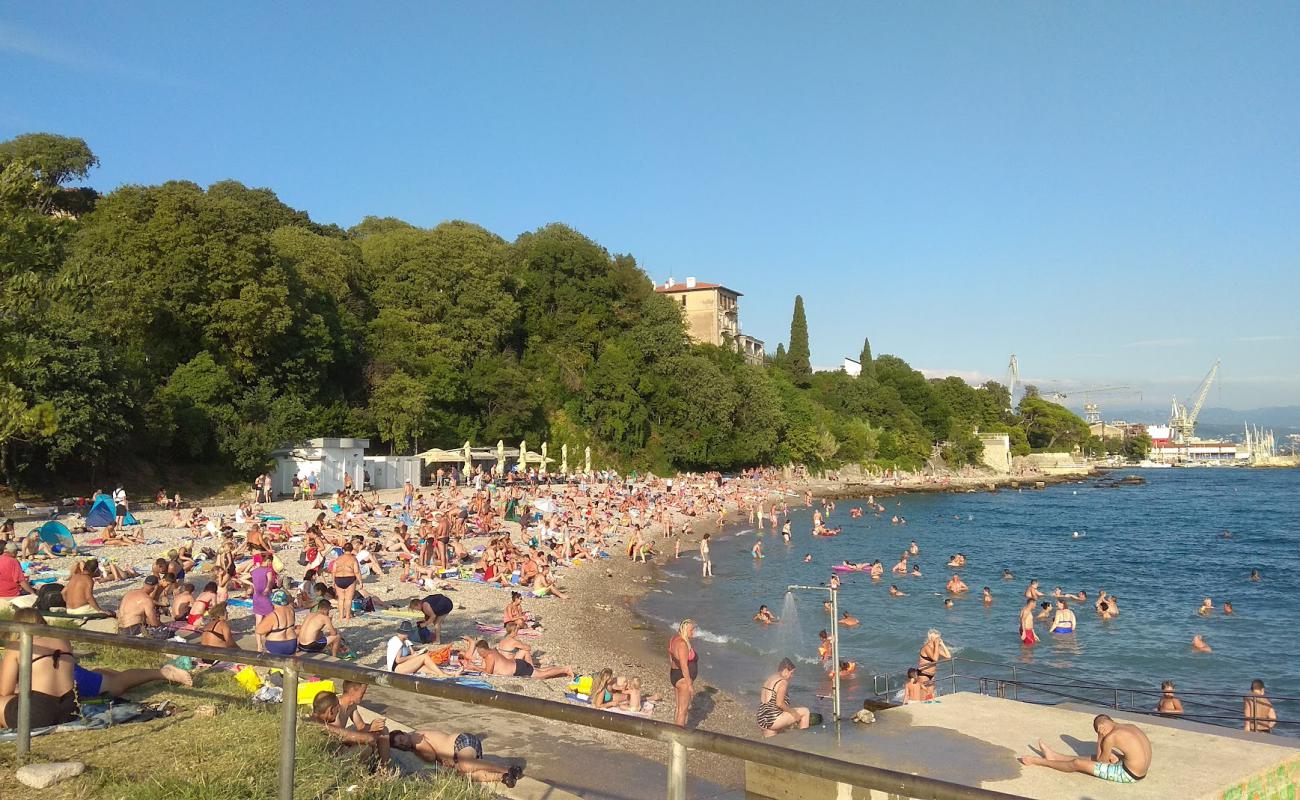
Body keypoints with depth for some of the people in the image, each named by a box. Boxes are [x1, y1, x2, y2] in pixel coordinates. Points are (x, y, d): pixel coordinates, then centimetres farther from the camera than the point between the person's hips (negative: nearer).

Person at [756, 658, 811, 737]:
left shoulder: (769, 679, 16)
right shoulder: (783, 682, -10)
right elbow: (779, 703, -20)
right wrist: (793, 712, -8)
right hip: (773, 720, -9)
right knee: (805, 712, 1)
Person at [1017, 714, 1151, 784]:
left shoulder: (1110, 737, -18)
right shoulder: (1130, 726, 7)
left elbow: (1100, 761, -4)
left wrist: (1100, 739, -2)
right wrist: (1108, 755, 6)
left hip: (1128, 775, -8)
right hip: (1141, 771, 8)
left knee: (1077, 764, 1)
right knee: (1093, 757, 23)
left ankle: (1038, 761, 16)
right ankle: (1053, 756, 38)